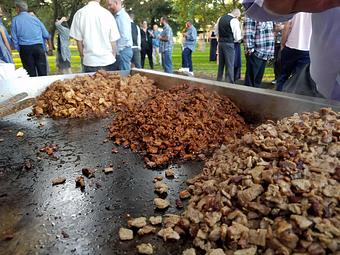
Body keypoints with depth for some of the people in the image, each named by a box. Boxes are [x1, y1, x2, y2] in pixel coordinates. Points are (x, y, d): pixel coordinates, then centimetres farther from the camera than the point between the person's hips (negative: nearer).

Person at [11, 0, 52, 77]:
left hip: (25, 48, -1)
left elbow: (14, 38, 2)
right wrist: (50, 47, 22)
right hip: (38, 47, 1)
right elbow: (46, 35, 11)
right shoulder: (34, 18, 10)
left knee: (30, 73, 3)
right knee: (42, 72, 1)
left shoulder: (15, 20, 5)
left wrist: (18, 49, 13)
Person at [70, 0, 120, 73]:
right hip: (108, 61, 0)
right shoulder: (107, 14, -4)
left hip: (89, 62, 1)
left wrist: (83, 57, 14)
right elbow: (113, 41, -2)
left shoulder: (79, 13, -2)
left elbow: (79, 40, 1)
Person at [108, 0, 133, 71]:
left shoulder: (123, 16, -11)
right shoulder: (117, 16, 16)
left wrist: (117, 51, -13)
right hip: (121, 50, 9)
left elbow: (125, 37, -19)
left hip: (123, 50, -9)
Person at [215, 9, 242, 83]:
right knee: (229, 64, 0)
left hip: (220, 43, 6)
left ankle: (218, 81, 22)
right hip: (229, 44, -6)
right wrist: (241, 37, 11)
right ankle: (229, 82, 3)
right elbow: (237, 37, -10)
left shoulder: (221, 18, 9)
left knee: (221, 63, 14)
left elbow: (216, 32, 15)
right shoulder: (234, 20, -10)